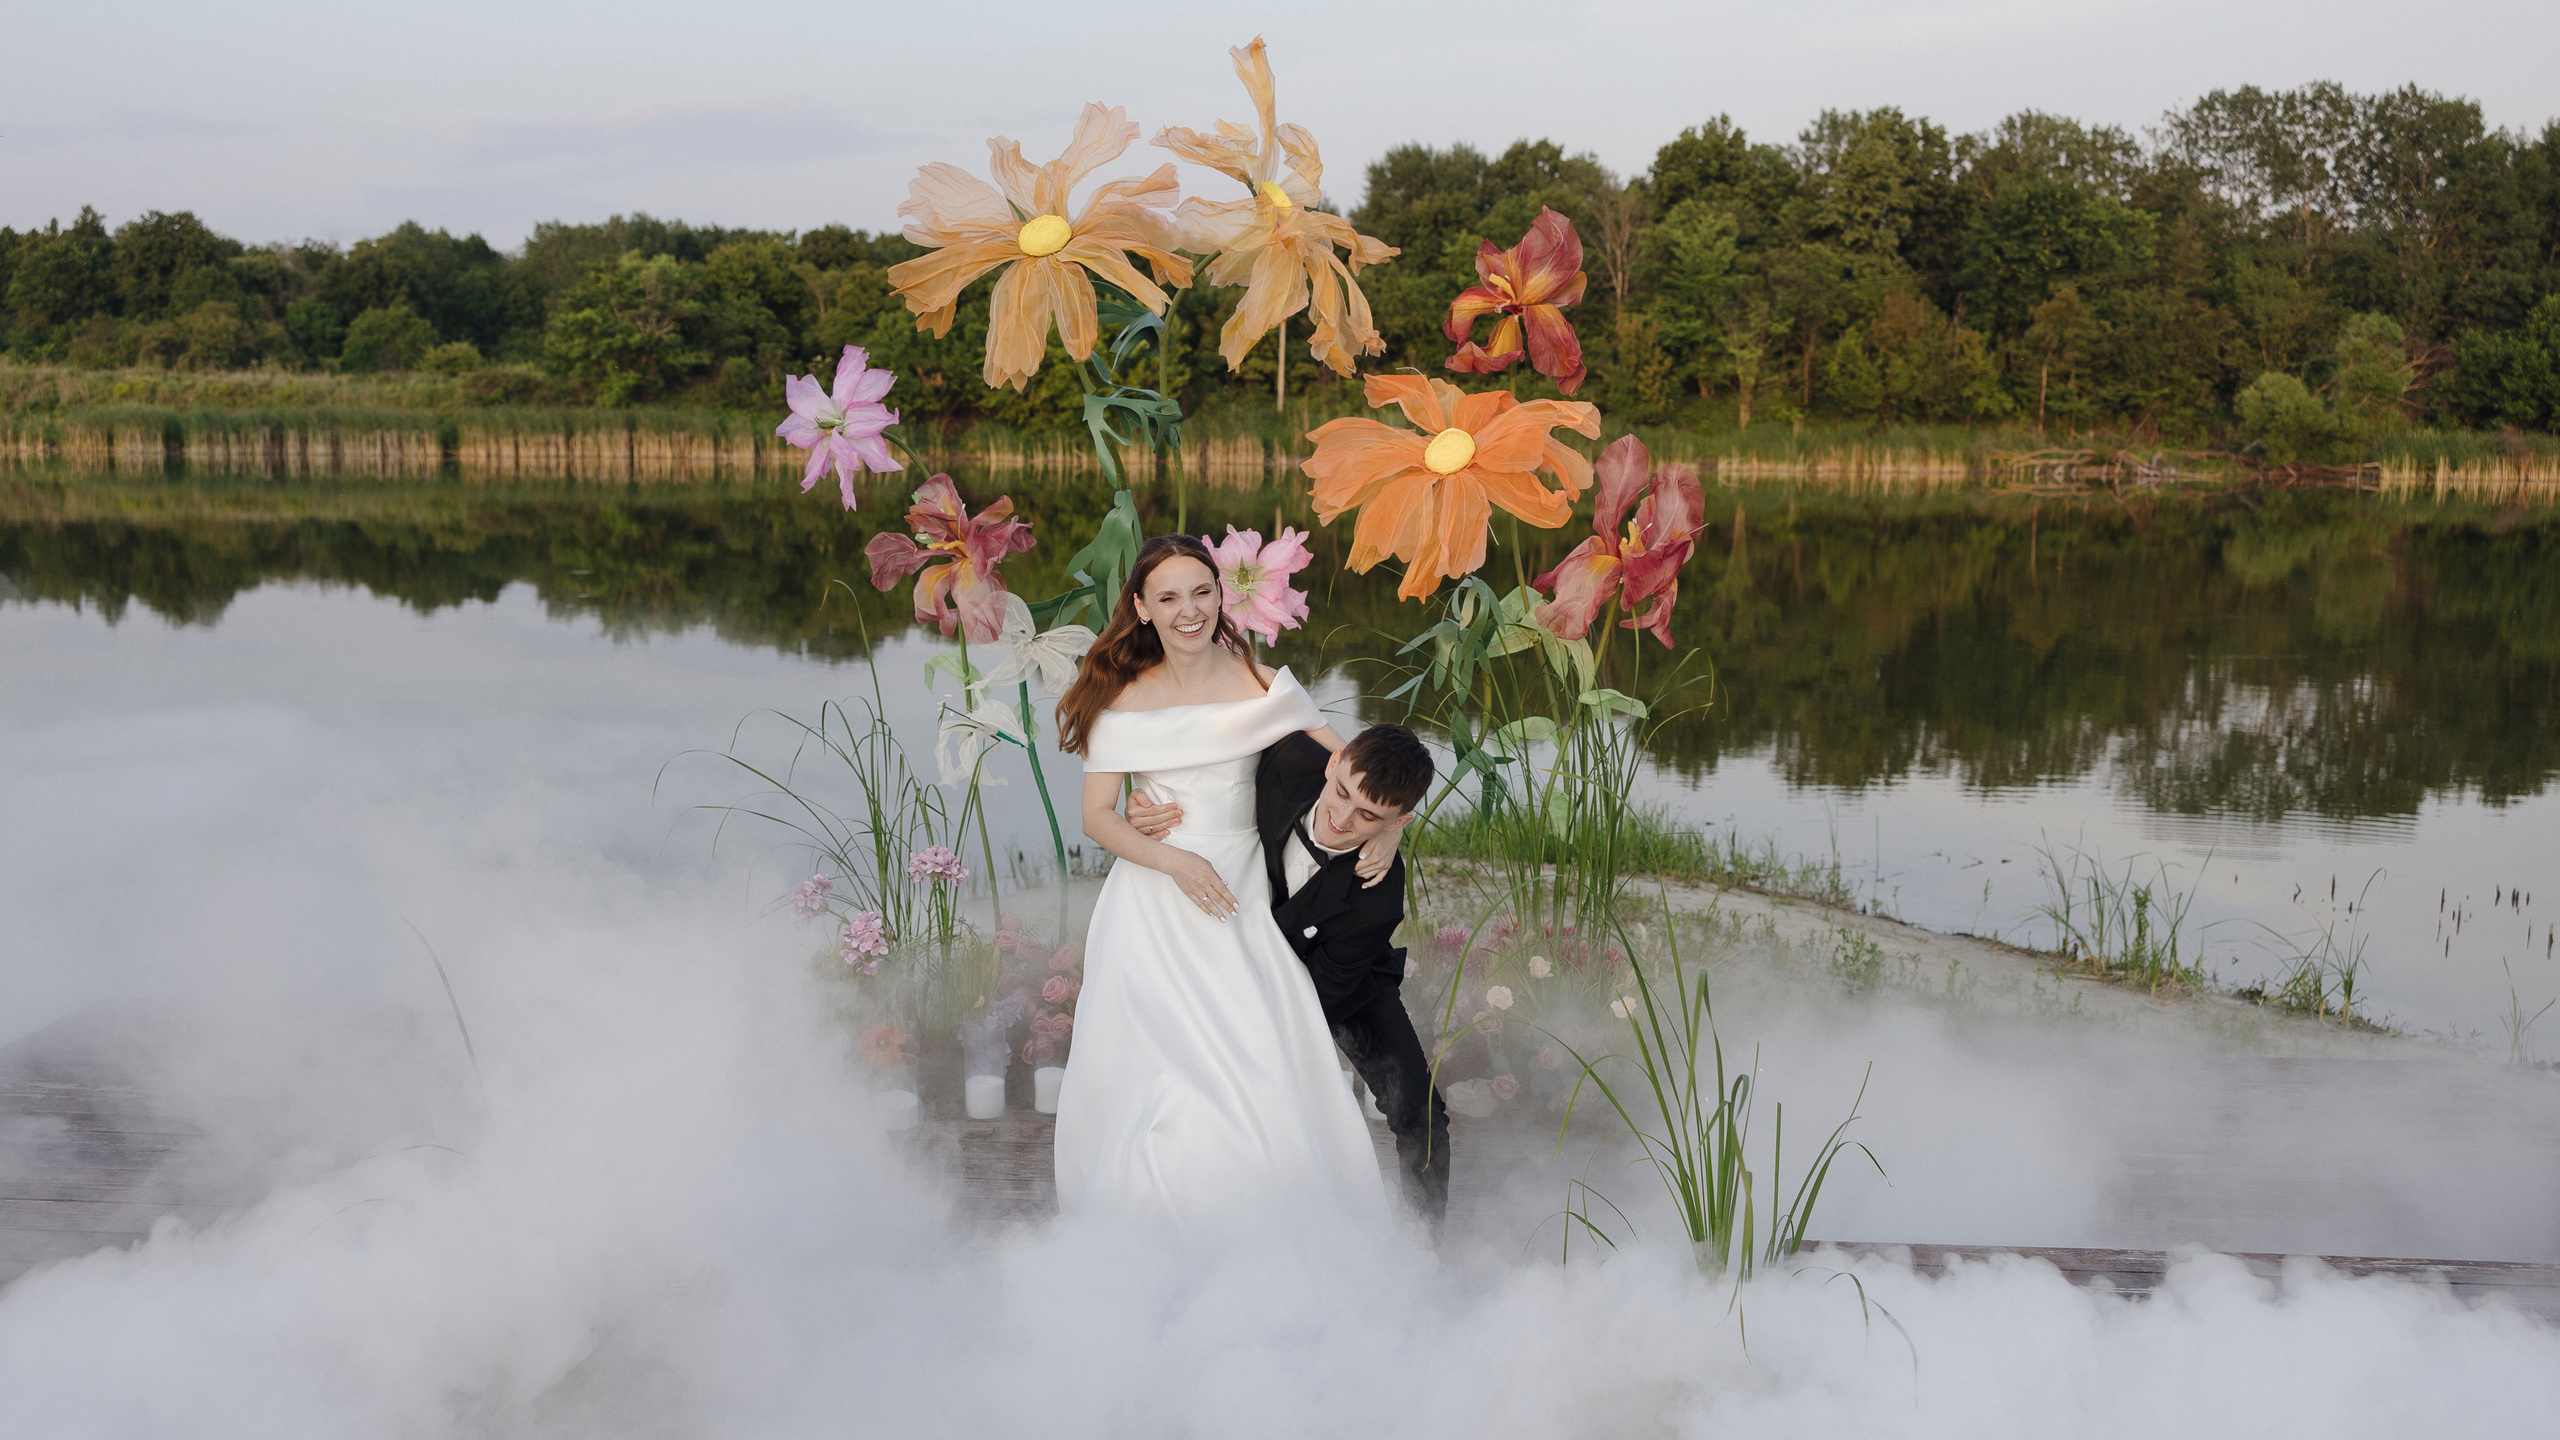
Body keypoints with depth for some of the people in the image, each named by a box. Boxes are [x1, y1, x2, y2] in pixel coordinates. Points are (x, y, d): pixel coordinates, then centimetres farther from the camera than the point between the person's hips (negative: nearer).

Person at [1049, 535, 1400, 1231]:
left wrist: (1387, 823, -15)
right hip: (1153, 906, 0)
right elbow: (1097, 816, -1)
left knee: (1266, 1076, -5)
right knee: (1155, 1081, -2)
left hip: (1245, 897, 0)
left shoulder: (1266, 688, -1)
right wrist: (1176, 863, -15)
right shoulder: (1124, 700, -1)